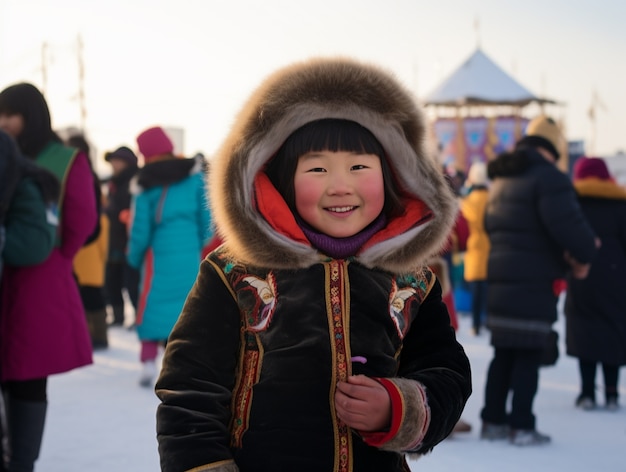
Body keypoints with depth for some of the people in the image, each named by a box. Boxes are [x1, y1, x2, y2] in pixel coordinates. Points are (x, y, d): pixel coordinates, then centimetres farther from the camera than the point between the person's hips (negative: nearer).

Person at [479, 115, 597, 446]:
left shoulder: (501, 181, 18)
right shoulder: (549, 177, -11)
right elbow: (567, 224, -22)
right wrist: (584, 254, -1)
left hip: (500, 279, 8)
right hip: (535, 283, -8)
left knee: (503, 353, 14)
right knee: (528, 356, -3)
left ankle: (493, 421, 17)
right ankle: (521, 427, -1)